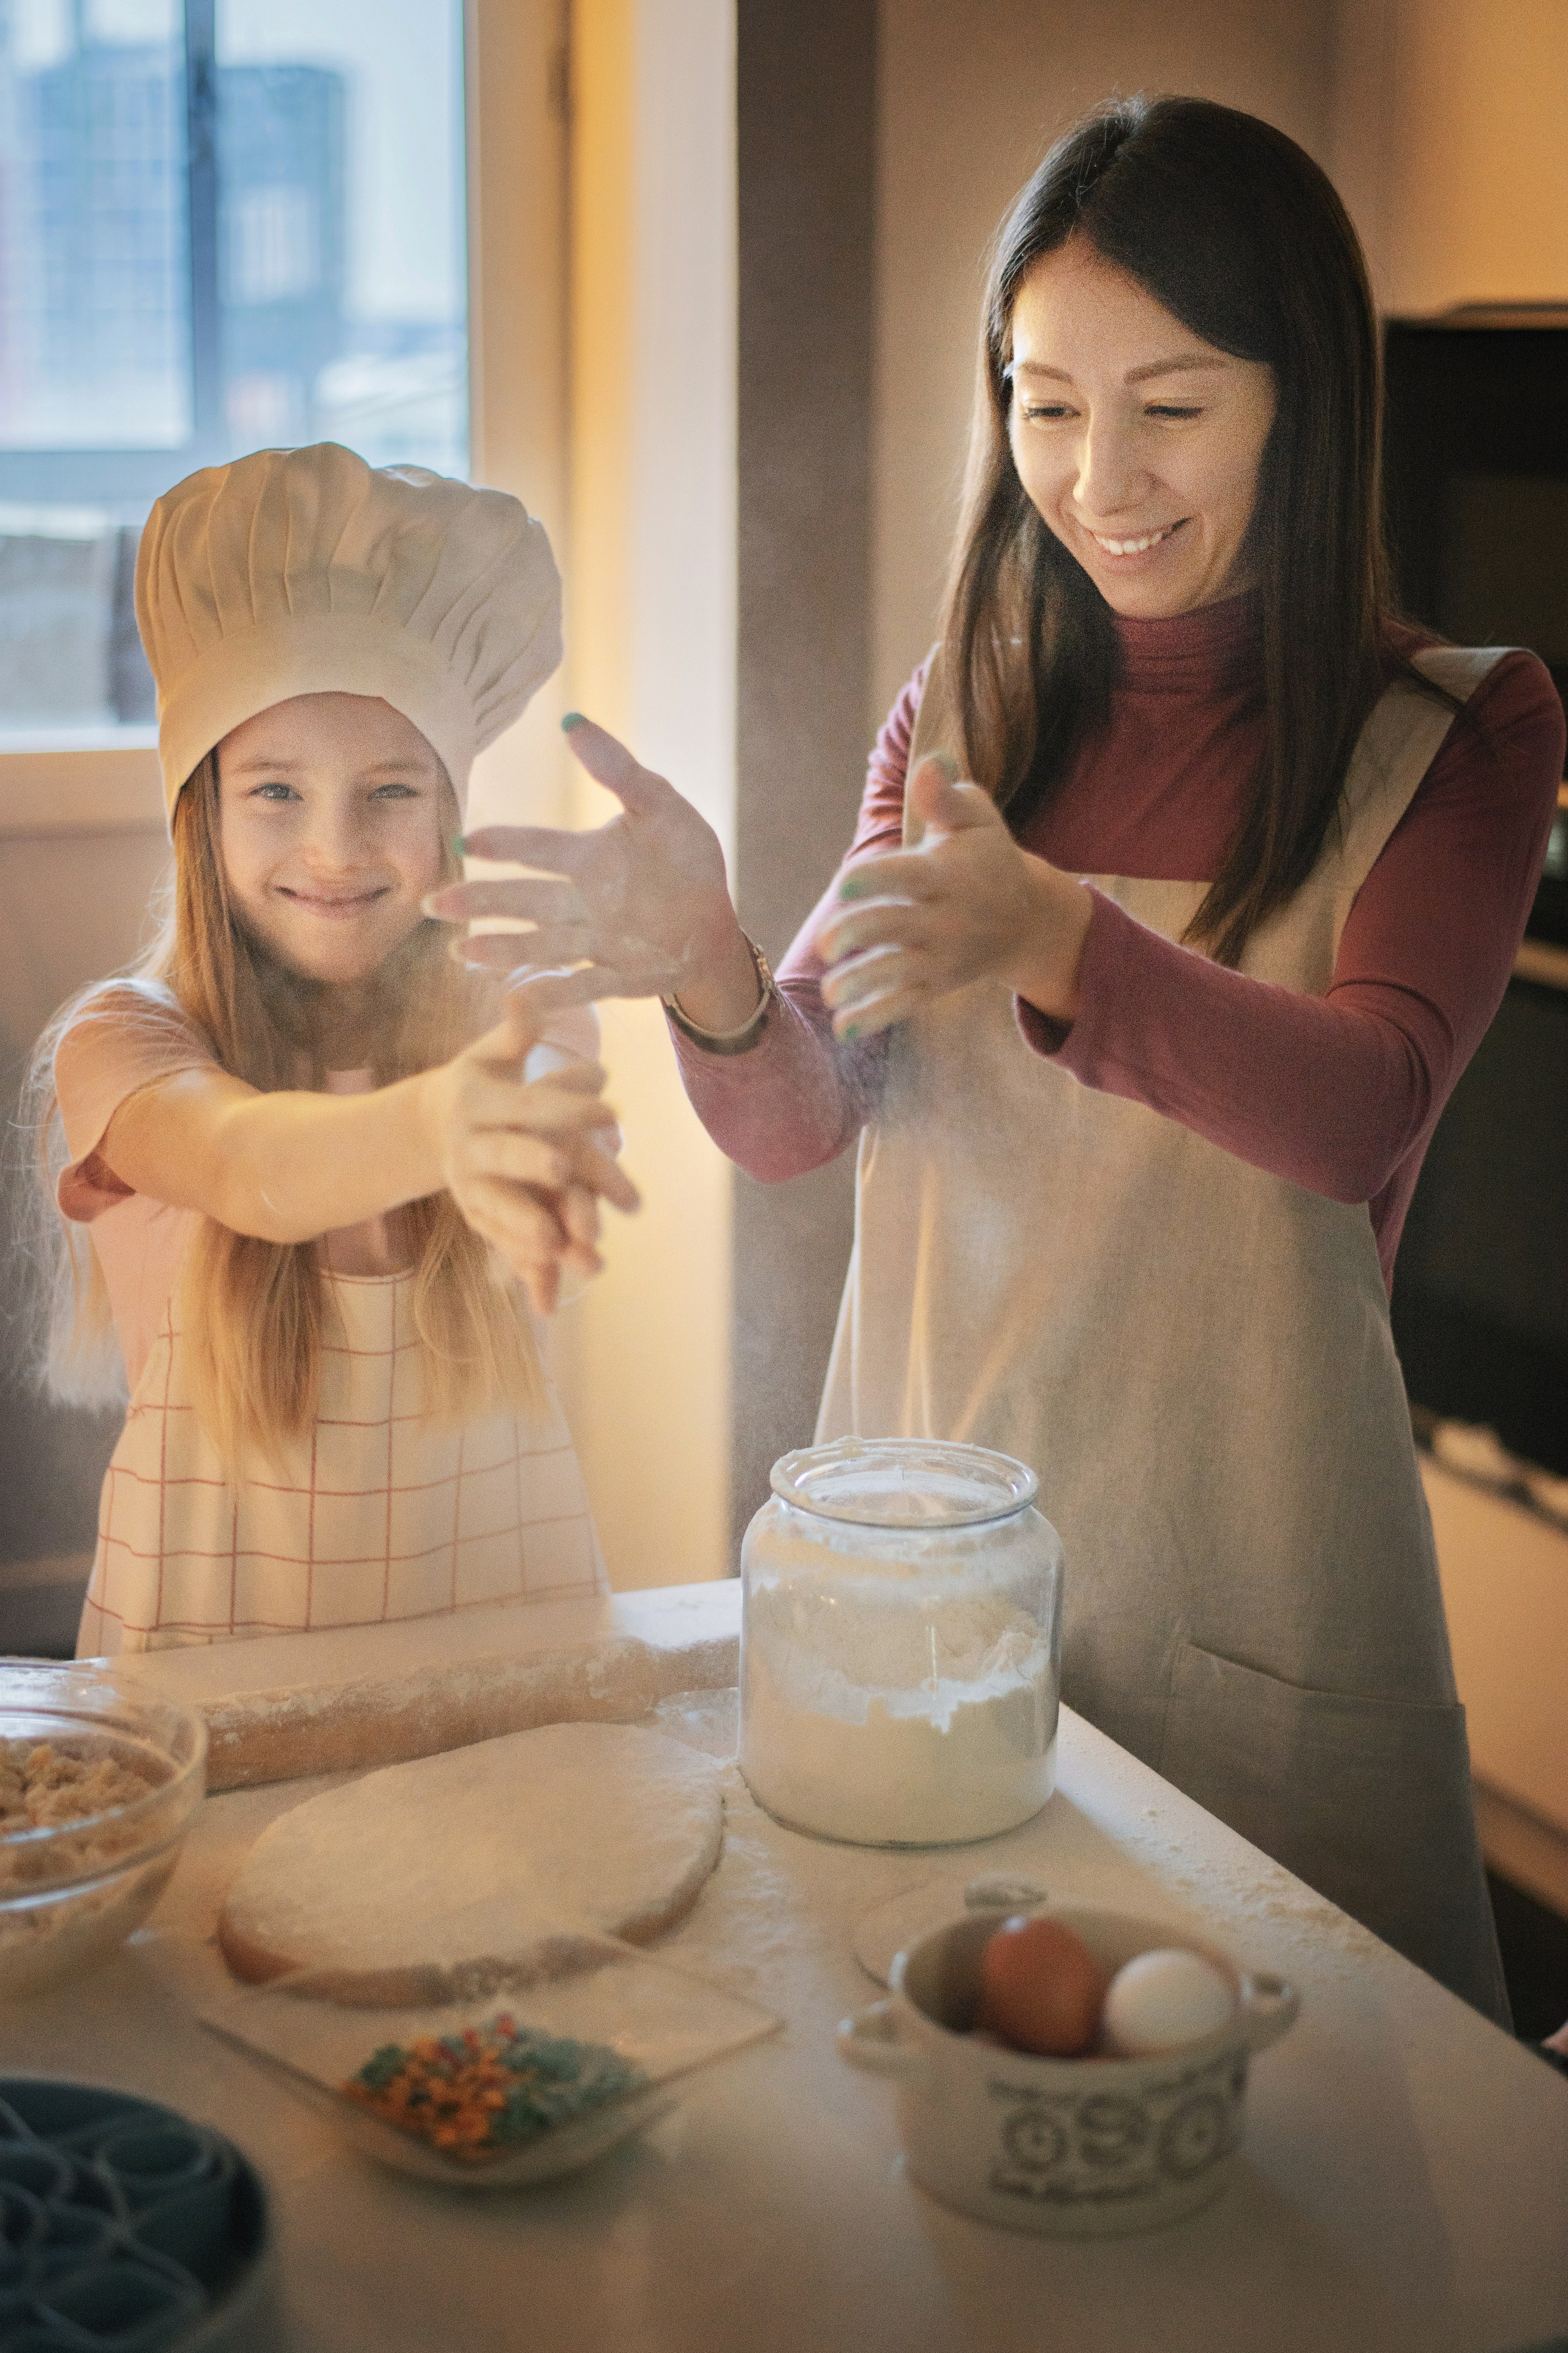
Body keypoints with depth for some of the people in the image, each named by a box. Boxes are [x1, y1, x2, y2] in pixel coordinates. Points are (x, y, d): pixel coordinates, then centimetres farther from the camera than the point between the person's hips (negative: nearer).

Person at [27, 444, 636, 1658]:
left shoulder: (520, 1016, 0)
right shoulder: (118, 1044, -7)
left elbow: (556, 1096, -21)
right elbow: (245, 1167, -27)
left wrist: (537, 1145, -45)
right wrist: (438, 1126, -47)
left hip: (499, 1600, 1)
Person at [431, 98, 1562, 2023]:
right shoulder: (956, 722, 6)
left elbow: (1365, 1107, -21)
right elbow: (800, 1121, -3)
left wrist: (1057, 944, -39)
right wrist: (715, 984, -26)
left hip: (1240, 1603, -3)